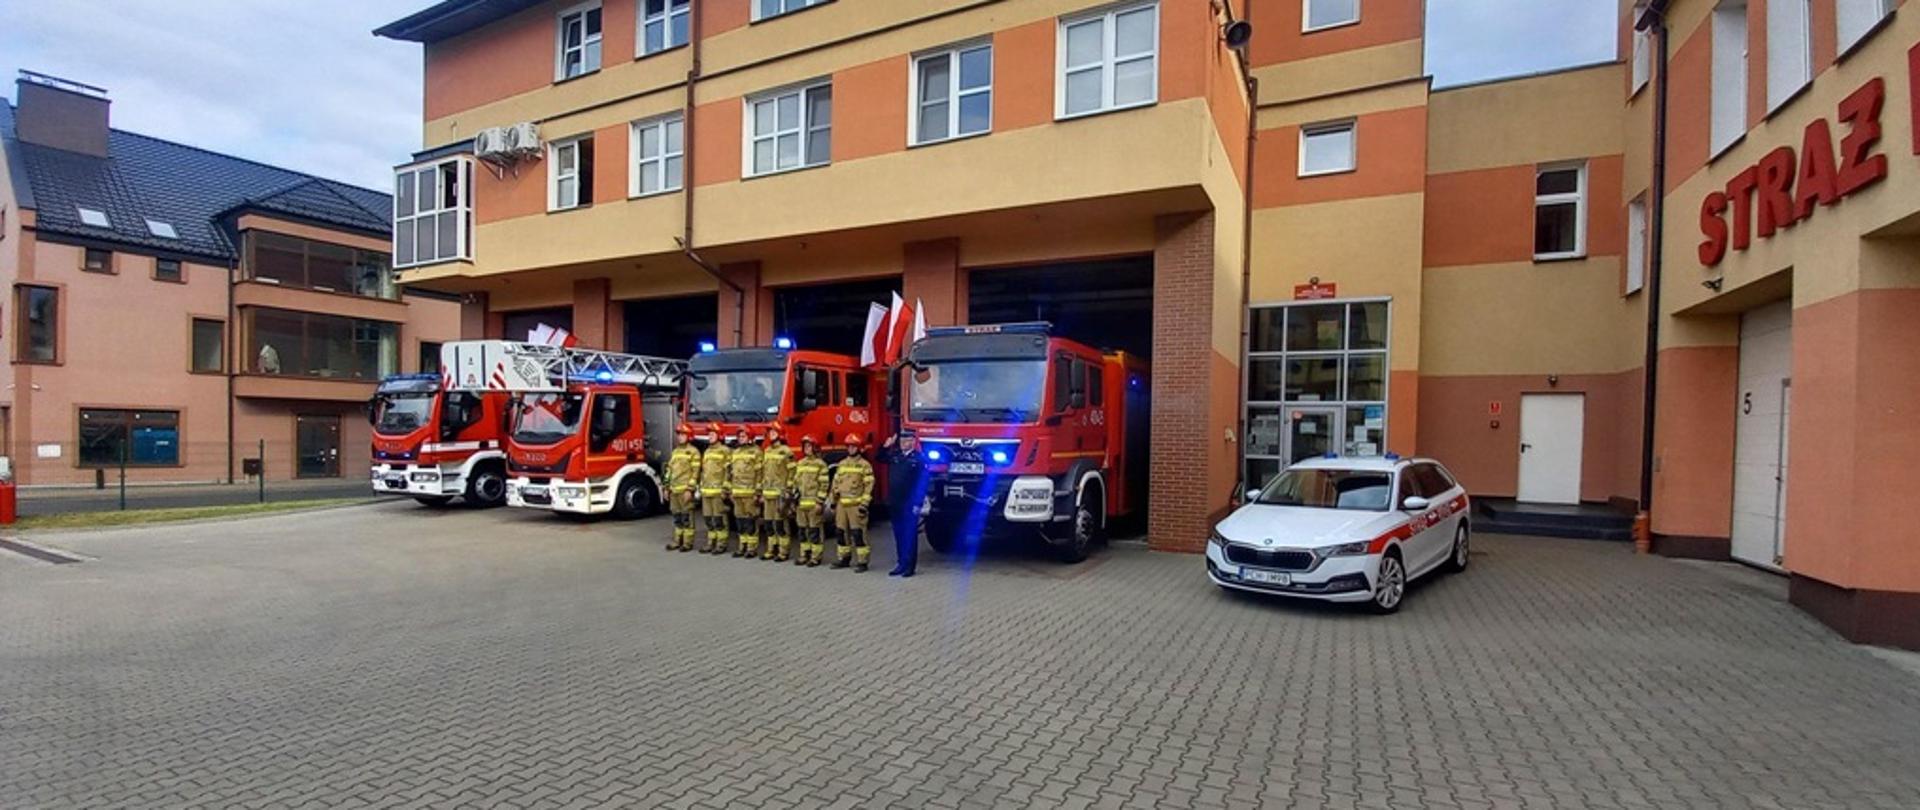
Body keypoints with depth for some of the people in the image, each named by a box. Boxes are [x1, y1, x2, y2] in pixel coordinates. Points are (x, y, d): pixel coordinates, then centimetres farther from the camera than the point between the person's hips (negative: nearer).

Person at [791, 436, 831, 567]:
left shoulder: (820, 464, -5)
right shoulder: (799, 464, 14)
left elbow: (824, 485, -9)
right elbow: (796, 482, 18)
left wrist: (820, 502, -15)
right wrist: (794, 501, 14)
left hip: (814, 503, -6)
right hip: (801, 503, 6)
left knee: (815, 531, -2)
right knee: (803, 530, 11)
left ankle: (816, 557, 3)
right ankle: (804, 555, 20)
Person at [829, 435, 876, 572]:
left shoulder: (864, 465, -4)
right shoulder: (841, 464, 14)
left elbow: (868, 486, -9)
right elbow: (836, 483, 18)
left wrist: (864, 504, -15)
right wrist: (832, 501, 14)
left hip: (856, 505, -6)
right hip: (842, 504, 6)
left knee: (858, 534, -8)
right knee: (841, 532, 11)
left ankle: (862, 562, -3)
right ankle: (843, 558, 24)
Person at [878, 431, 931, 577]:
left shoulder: (919, 459, -8)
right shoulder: (895, 455, 8)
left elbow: (922, 483, -11)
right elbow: (880, 458, 24)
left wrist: (917, 504, -15)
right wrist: (886, 446, 5)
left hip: (910, 504, -6)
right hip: (894, 503, 6)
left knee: (909, 535, -1)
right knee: (899, 535, 12)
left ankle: (909, 565, 5)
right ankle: (901, 564, 21)